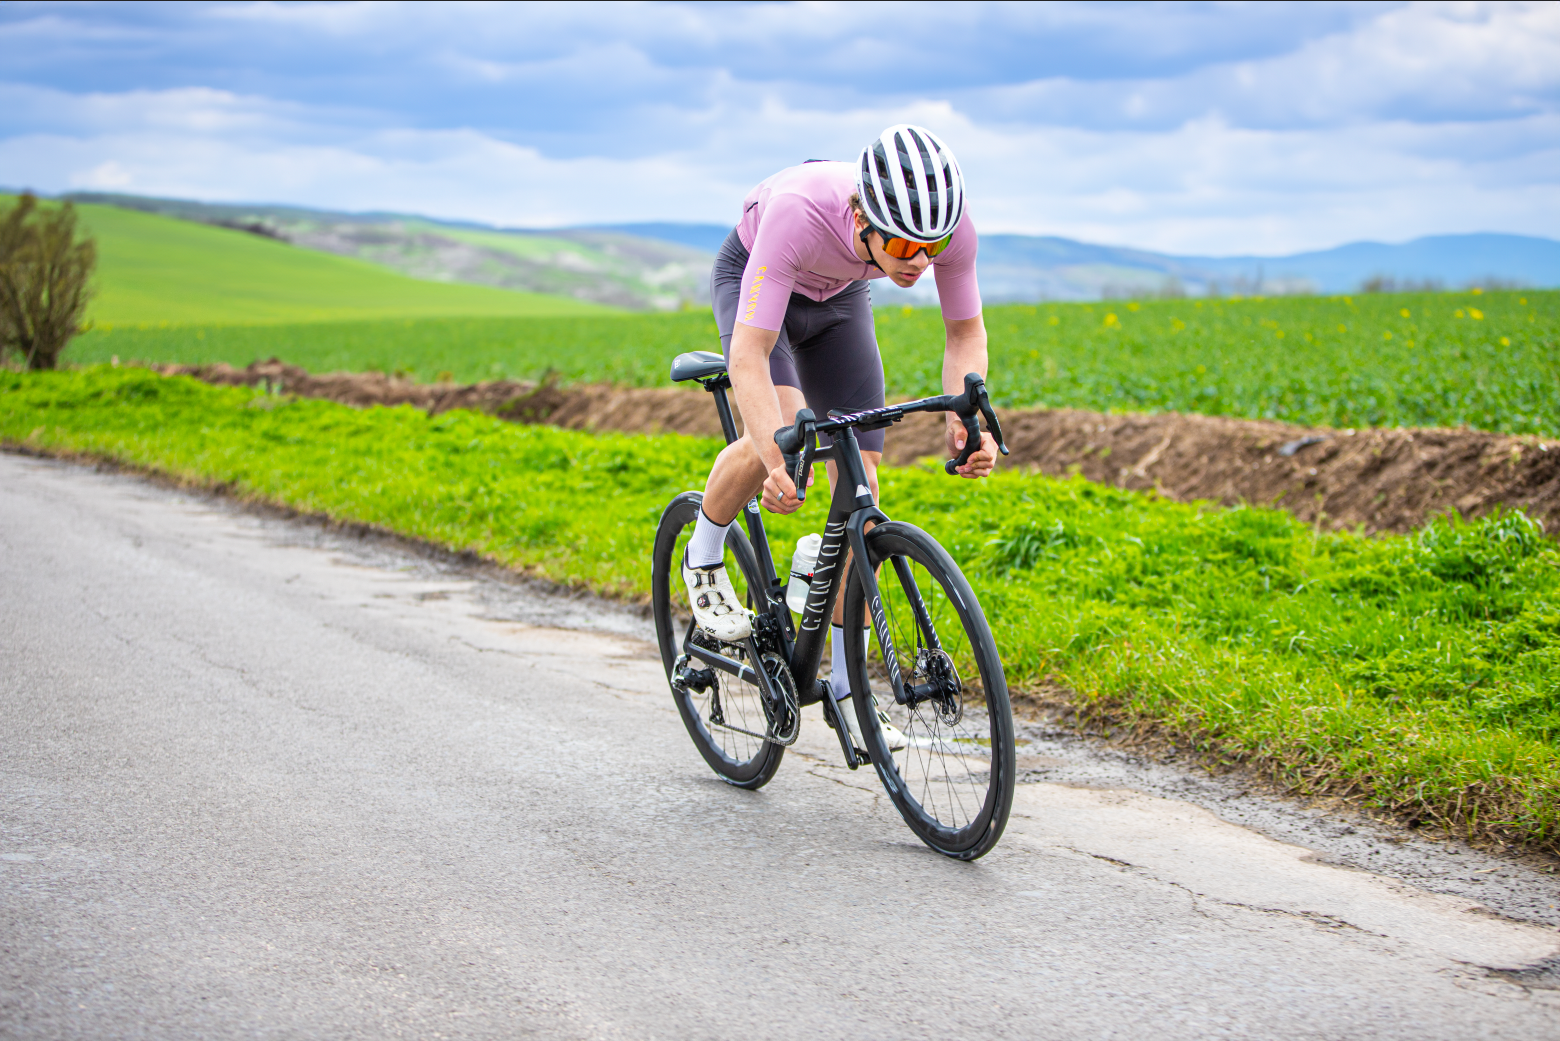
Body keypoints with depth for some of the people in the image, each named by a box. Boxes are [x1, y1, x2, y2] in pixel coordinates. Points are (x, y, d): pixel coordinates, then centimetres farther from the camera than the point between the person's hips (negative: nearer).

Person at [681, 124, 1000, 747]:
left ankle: (848, 687, 4)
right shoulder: (798, 213, -45)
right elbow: (749, 355, -45)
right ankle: (704, 560, 2)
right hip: (752, 275, -4)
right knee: (779, 434, -30)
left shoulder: (949, 224, -34)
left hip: (838, 297, 4)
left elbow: (966, 333, -16)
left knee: (859, 478, -6)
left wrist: (965, 420, -34)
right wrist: (778, 457, -60)